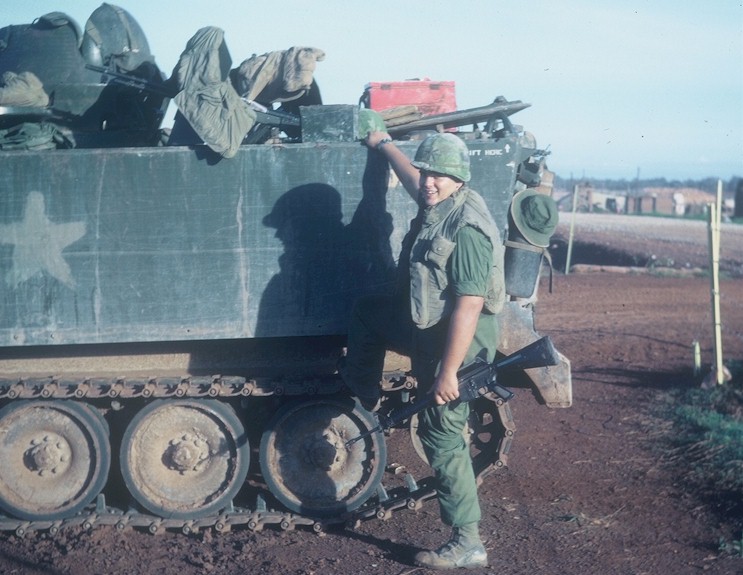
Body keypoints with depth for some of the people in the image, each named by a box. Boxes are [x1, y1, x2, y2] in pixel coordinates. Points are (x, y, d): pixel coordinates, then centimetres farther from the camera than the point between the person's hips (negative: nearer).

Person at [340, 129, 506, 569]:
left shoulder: (466, 229, -28)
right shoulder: (438, 204, 1)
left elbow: (468, 307, -31)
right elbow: (412, 178, 26)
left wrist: (448, 371, -30)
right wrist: (384, 144, 40)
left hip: (455, 342, -10)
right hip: (427, 326, 10)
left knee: (442, 436, -3)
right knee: (368, 312, 27)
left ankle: (467, 545, 6)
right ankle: (365, 399, 40)